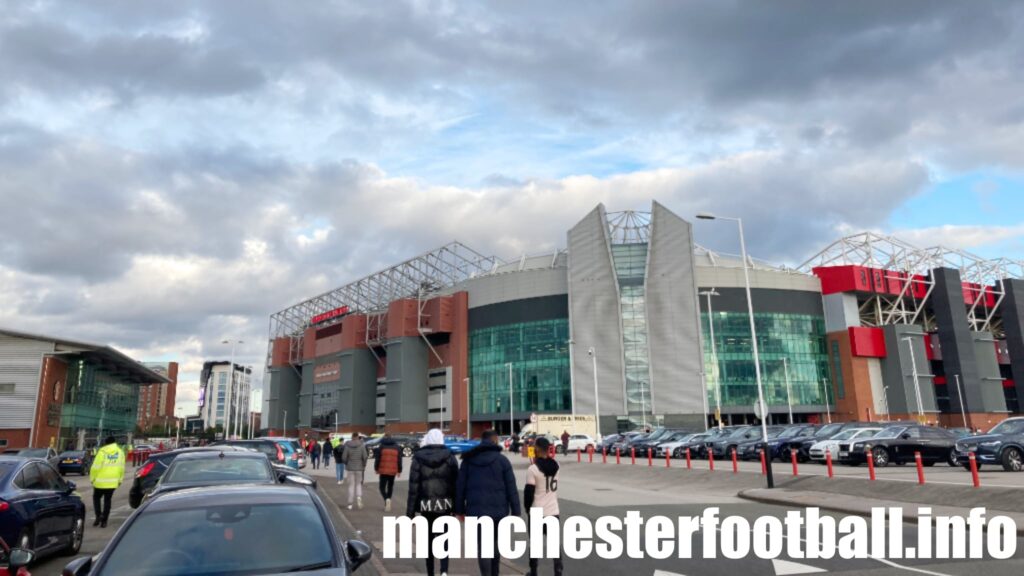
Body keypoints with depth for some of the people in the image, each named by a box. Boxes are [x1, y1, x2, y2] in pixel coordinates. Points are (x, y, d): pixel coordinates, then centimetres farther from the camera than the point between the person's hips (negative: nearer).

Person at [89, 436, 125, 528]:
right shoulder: (120, 452, 3)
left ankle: (99, 516, 1)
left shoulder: (102, 452, -10)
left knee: (96, 497, 17)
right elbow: (122, 468, 5)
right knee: (107, 500, 11)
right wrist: (120, 479, 15)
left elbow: (95, 467, -12)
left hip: (100, 481, -3)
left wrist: (92, 478, 1)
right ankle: (104, 521, 10)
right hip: (113, 482, 3)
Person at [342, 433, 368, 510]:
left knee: (351, 485, 9)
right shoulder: (362, 445, -7)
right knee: (358, 484, 14)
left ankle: (350, 504, 8)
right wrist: (364, 465, 5)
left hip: (350, 468, 1)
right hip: (359, 468, -1)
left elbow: (344, 457, -6)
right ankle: (359, 497, -12)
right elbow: (365, 457, -11)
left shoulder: (347, 446, -5)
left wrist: (347, 464, 13)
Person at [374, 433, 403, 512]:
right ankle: (387, 504, 18)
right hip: (393, 471, 3)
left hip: (383, 471, -3)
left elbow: (377, 459, -4)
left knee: (382, 487, 5)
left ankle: (386, 499, -20)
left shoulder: (381, 446, -4)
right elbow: (399, 460, 6)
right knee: (390, 486, 16)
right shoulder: (397, 447, 5)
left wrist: (376, 469, 7)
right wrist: (399, 470, 11)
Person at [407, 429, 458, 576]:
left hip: (425, 504, 0)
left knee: (429, 539, 15)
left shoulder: (418, 458, -3)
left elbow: (413, 486, -5)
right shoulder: (449, 457, -2)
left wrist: (410, 512, -2)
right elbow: (456, 483, -2)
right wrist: (457, 507, 6)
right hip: (444, 504, 0)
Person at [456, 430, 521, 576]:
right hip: (498, 508, 0)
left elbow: (460, 487, 4)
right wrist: (516, 511, 0)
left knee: (482, 546, 2)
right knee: (495, 542, 20)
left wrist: (460, 509, 11)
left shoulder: (468, 460, 3)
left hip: (477, 509, 0)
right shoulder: (502, 460, -3)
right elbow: (511, 488, -5)